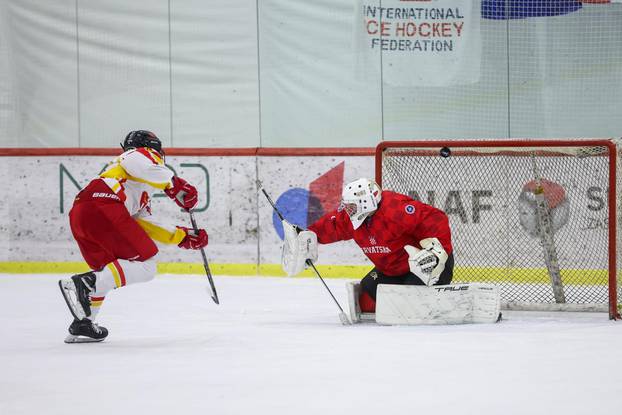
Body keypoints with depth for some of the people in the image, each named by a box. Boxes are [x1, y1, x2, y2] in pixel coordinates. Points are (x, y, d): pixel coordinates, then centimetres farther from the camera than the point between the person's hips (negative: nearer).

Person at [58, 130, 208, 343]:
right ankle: (84, 284, -24)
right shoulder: (142, 154, 16)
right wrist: (175, 184, -5)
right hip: (102, 206, -9)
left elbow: (145, 226, 34)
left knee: (107, 270, 28)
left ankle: (82, 325, 22)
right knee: (145, 265, -9)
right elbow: (140, 165, -10)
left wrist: (183, 236, 32)